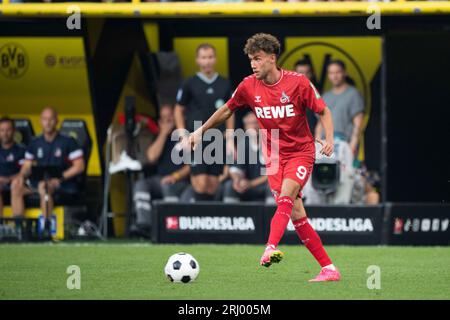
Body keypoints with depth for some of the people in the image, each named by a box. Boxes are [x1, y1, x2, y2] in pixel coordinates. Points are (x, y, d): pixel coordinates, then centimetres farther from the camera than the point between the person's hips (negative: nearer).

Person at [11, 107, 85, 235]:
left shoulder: (68, 142, -1)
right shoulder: (35, 143, 14)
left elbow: (80, 166, -8)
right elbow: (27, 166, 15)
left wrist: (61, 177, -20)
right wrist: (22, 175, -10)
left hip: (65, 183, -5)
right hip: (40, 180, 5)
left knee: (44, 185, -38)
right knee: (16, 185, -20)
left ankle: (47, 226, -36)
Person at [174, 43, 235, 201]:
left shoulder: (224, 85, 8)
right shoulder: (190, 84, 0)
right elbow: (178, 110, 5)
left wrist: (230, 140, 8)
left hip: (218, 140, 3)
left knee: (213, 183, 3)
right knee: (201, 181, -13)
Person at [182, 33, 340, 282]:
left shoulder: (298, 82, -12)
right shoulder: (248, 87, -2)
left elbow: (324, 112, -2)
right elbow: (227, 110, 16)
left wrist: (329, 139, -17)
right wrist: (200, 131, 15)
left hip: (301, 152, -4)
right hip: (274, 156, 4)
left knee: (286, 196, -28)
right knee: (296, 214, -3)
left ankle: (271, 248, -46)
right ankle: (329, 268, 1)